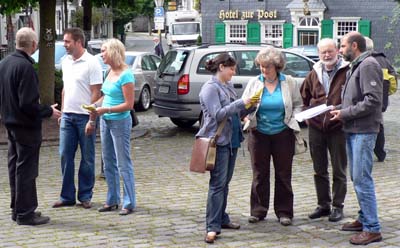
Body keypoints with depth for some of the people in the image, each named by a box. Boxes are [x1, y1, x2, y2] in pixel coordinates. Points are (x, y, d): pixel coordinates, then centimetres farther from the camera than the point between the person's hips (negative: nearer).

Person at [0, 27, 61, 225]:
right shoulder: (25, 67, -22)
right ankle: (25, 213, 5)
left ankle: (17, 209, 26)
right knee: (26, 170, -1)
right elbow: (28, 103, -25)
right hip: (26, 126, -9)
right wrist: (49, 111, -12)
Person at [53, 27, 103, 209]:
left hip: (85, 117, -6)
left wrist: (92, 120, -17)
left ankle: (85, 196, 15)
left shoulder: (91, 63, -11)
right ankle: (67, 196, 14)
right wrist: (62, 111, 14)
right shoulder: (65, 62, 10)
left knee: (87, 158, 5)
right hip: (67, 116, 6)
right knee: (65, 156, 6)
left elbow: (96, 93, -13)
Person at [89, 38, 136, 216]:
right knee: (108, 163, 13)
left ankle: (129, 203, 5)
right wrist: (96, 104, 4)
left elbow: (129, 104, -17)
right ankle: (112, 201, 23)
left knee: (123, 164, -2)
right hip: (105, 121, 9)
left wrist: (106, 109, -21)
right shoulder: (110, 72, 9)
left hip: (120, 122, -9)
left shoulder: (125, 75, -16)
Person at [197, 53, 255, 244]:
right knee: (217, 184, -9)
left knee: (225, 183, 14)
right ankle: (212, 227, -8)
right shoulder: (210, 88, -11)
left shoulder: (228, 86, 14)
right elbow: (218, 114, -19)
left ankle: (222, 218, 24)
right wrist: (241, 103, -20)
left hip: (232, 140, 8)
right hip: (218, 141, -8)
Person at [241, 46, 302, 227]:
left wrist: (293, 119, -8)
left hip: (283, 133, -1)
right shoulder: (254, 83, 1)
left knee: (283, 174, 5)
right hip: (259, 133, 1)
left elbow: (297, 105, 8)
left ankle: (284, 212, 13)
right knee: (259, 173, 5)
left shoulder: (289, 83, -1)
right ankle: (258, 211, 14)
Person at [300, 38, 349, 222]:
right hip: (316, 128, 5)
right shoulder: (314, 74, 9)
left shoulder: (347, 72, -8)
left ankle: (337, 206, 14)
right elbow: (304, 97, 22)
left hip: (338, 129, -5)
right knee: (319, 171, 13)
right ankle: (323, 205, 24)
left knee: (339, 171, 5)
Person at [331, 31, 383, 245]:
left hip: (364, 131, -10)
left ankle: (372, 229, -6)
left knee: (362, 179, -10)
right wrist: (338, 109, 7)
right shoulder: (355, 66, 18)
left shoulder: (368, 65, -13)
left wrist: (345, 113, -15)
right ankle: (364, 219, 24)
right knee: (357, 178, 15)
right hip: (352, 130, 10)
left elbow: (373, 100, -21)